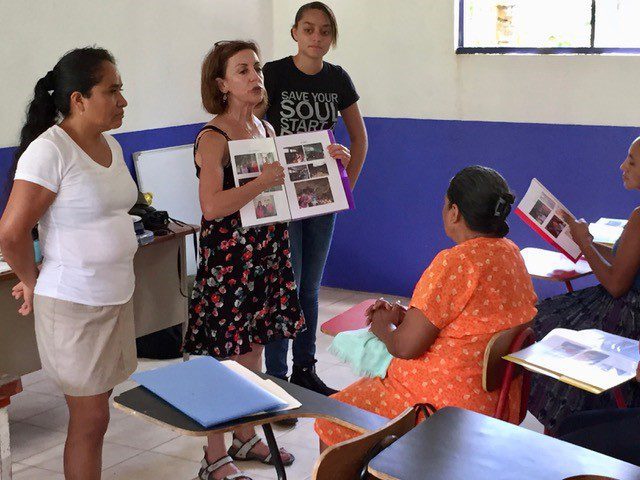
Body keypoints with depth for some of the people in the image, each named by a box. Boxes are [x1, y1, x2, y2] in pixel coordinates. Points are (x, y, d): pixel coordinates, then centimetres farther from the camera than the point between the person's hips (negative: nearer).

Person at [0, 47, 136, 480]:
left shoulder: (111, 146, 8)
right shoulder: (49, 152, -18)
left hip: (117, 296, 7)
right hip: (74, 303, -7)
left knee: (96, 409, 15)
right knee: (90, 419, 1)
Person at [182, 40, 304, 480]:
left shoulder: (266, 129, 9)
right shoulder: (213, 139, -15)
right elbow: (213, 206, -27)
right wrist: (264, 181, -25)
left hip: (267, 253, 8)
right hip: (228, 257, -8)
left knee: (254, 347, 17)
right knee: (224, 356, 1)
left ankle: (246, 438, 33)